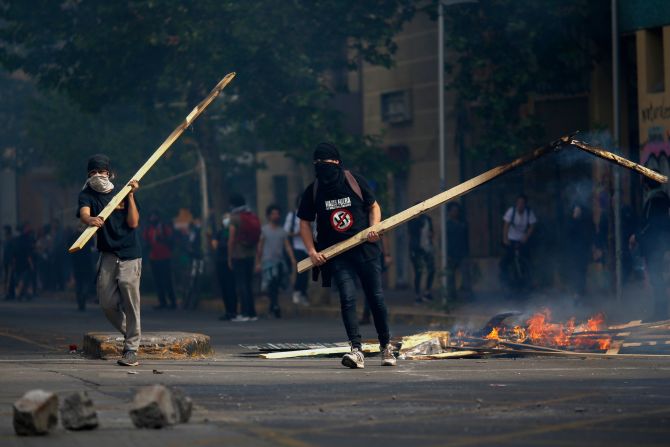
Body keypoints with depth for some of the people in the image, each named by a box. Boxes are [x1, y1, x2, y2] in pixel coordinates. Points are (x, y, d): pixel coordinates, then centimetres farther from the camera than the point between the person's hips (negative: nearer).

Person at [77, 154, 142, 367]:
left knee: (130, 301, -10)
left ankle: (131, 349, -8)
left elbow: (133, 223, -5)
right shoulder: (87, 195, 4)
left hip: (130, 255, -2)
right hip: (108, 255, 2)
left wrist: (131, 195, -10)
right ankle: (129, 334, 25)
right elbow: (84, 213, -19)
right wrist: (90, 219, -43)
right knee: (107, 303, 1)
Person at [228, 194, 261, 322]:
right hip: (251, 254, 6)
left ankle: (245, 313, -10)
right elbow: (257, 238, 11)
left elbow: (231, 239, -10)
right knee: (248, 284, 12)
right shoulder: (253, 217, 10)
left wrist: (229, 258, -4)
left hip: (238, 255, -6)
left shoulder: (235, 218, -8)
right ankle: (252, 313, 10)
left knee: (241, 284, -5)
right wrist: (255, 254, 16)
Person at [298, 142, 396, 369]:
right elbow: (305, 223, 9)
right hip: (337, 255, 0)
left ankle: (386, 346, 22)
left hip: (365, 248, 0)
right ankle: (356, 350, -21)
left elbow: (374, 207, 11)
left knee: (376, 298, 3)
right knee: (347, 297, -16)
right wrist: (312, 252, -1)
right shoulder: (312, 192, 0)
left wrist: (374, 227, -8)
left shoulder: (355, 182, -1)